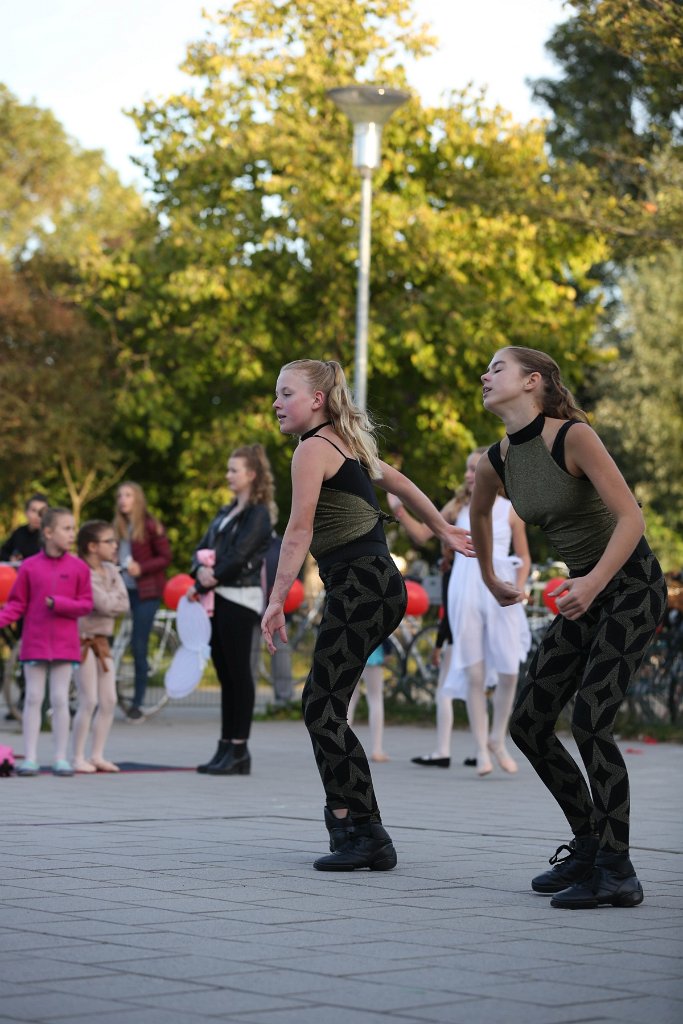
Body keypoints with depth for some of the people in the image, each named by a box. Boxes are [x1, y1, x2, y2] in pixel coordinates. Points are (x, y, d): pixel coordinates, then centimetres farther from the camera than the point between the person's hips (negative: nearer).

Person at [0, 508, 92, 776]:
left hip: (64, 644, 0)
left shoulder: (78, 568, 0)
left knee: (60, 700, 3)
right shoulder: (29, 567, -1)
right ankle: (30, 758, 8)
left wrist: (59, 604, -14)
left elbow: (86, 604, 1)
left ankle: (61, 759, 10)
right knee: (33, 698, 3)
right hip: (35, 642, 0)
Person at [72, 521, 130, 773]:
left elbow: (124, 604, -1)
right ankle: (78, 758, 0)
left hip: (102, 641, 8)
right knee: (89, 702, -8)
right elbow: (104, 605, -22)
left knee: (109, 701, 6)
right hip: (83, 641, -8)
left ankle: (97, 755, 15)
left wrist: (109, 602, -16)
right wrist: (114, 601, -3)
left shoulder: (111, 570, 9)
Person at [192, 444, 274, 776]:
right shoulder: (226, 512, 19)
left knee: (238, 674, -5)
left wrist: (206, 584, -10)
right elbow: (203, 547, 13)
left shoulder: (258, 514, -7)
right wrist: (201, 570, -8)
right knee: (225, 674, 9)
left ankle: (238, 749, -3)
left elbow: (237, 557, -15)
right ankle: (226, 748, 12)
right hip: (219, 599, 8)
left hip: (240, 600, -8)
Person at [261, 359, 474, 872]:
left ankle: (369, 837, -12)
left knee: (324, 712, -9)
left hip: (360, 585, -10)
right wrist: (444, 530, 43)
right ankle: (344, 814, 16)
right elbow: (399, 482, 33)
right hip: (381, 583, 10)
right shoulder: (348, 443, 20)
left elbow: (300, 530, -16)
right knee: (321, 702, 14)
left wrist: (277, 599, -18)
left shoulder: (313, 449, -8)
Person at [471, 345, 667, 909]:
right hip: (585, 592, 8)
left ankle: (618, 873, -11)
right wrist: (490, 578, 31)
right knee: (528, 724, 4)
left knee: (590, 722, -18)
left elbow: (631, 517, -26)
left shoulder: (574, 437, -20)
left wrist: (593, 583, -36)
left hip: (632, 583, -8)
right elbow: (479, 513, 25)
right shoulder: (497, 462, 1)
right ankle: (589, 846, 19)